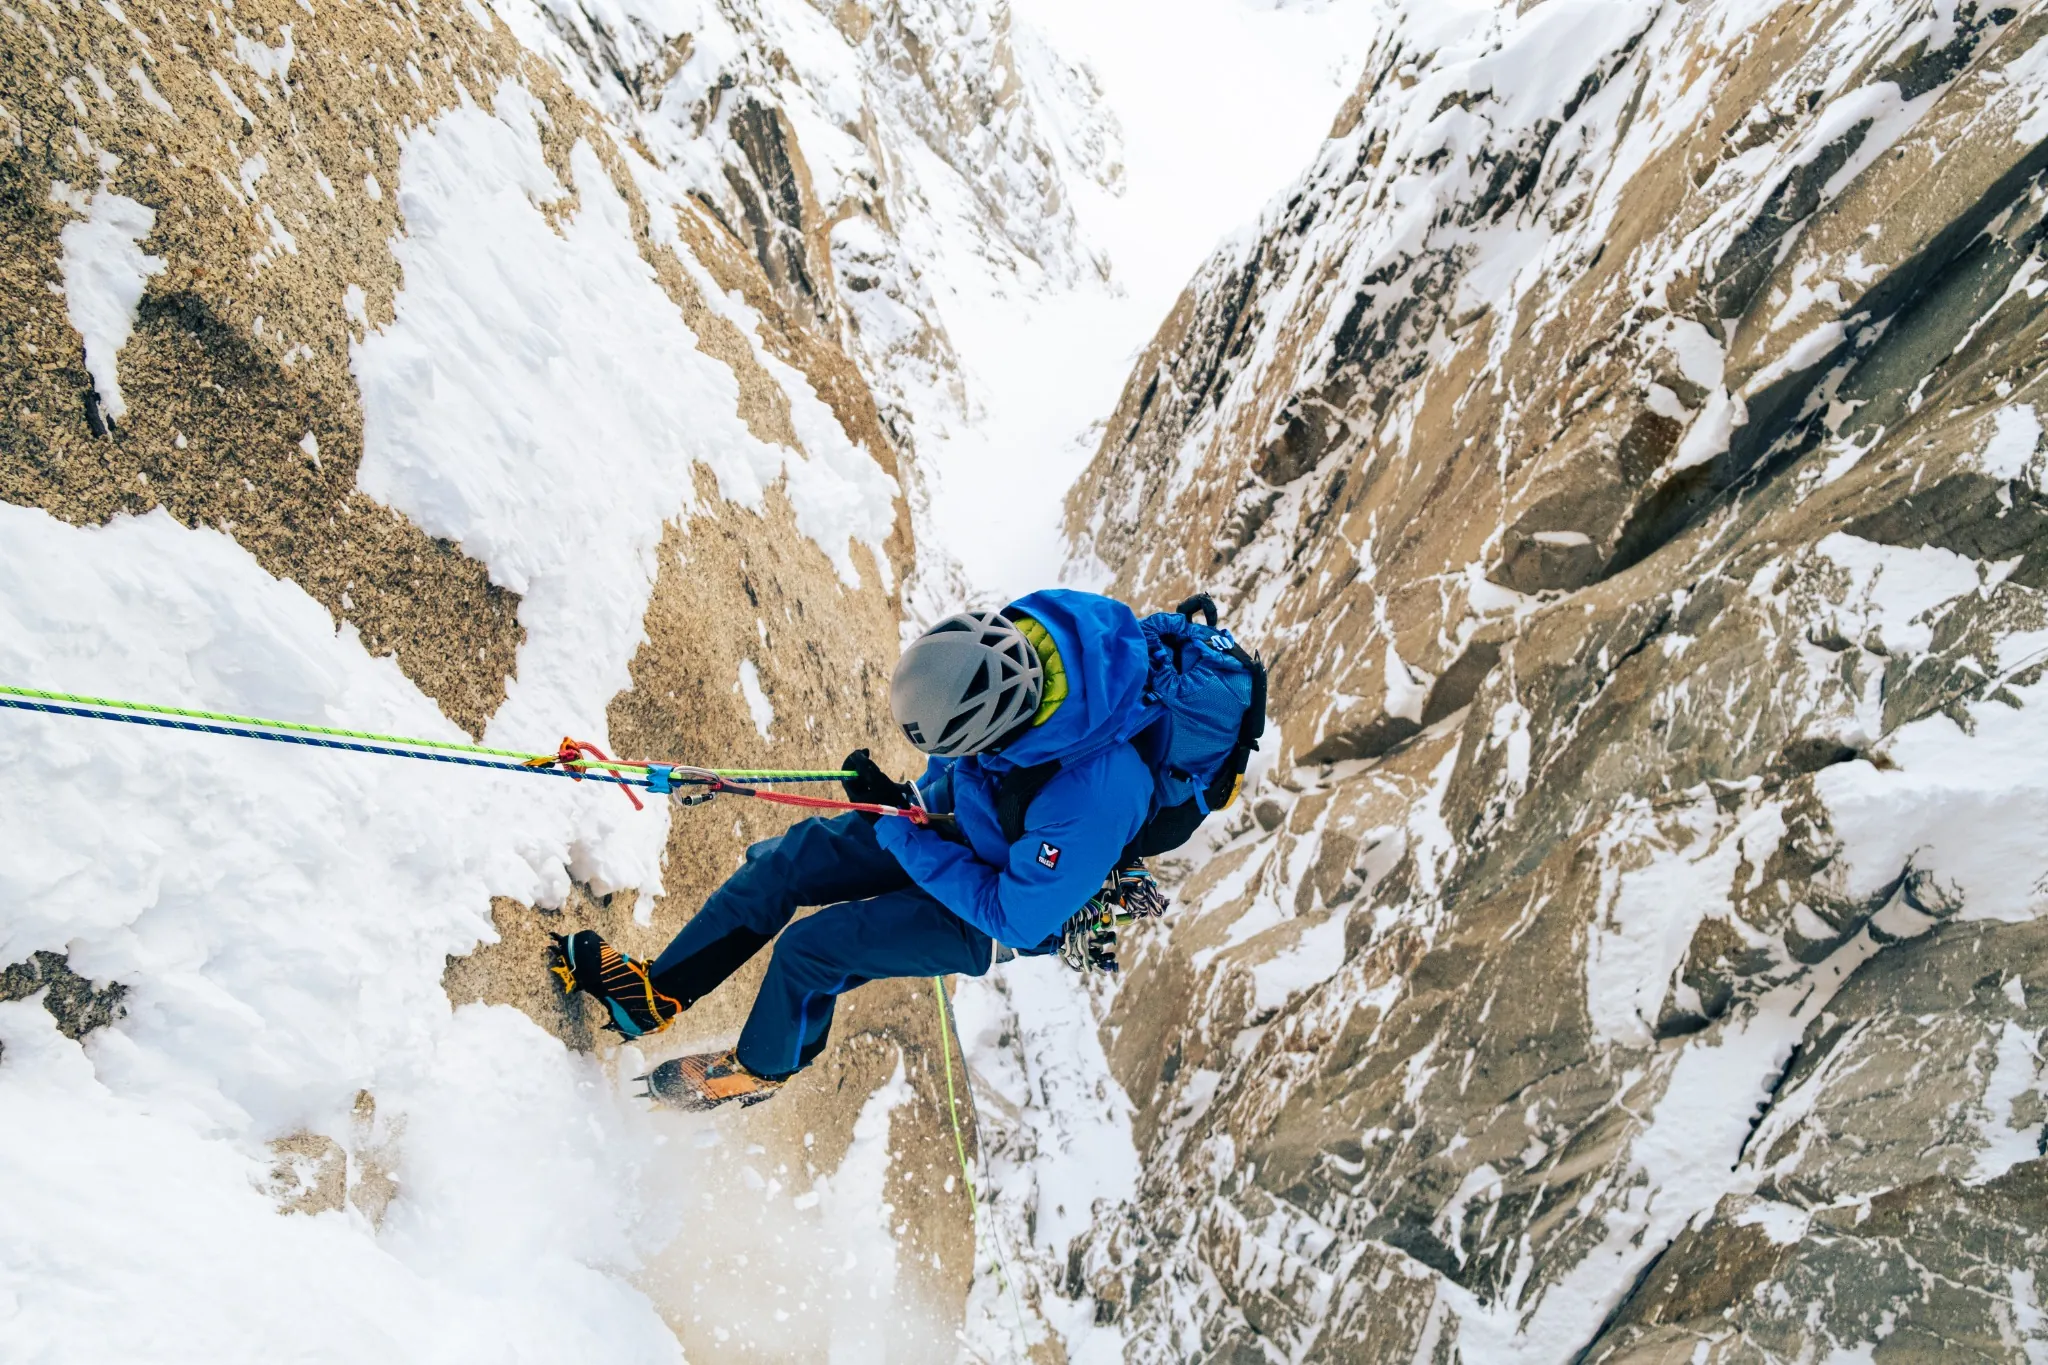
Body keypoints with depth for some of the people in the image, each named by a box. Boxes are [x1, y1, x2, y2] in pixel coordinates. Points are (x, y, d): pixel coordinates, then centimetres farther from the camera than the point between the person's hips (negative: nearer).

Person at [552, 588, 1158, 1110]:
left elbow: (1016, 918, -28)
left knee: (810, 946, -10)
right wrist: (924, 793, -3)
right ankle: (656, 994, 21)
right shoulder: (1015, 633, -27)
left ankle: (762, 1068, 23)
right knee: (784, 859, 0)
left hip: (1005, 904, -6)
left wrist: (902, 835, -26)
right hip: (954, 815, 6)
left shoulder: (1093, 797, -44)